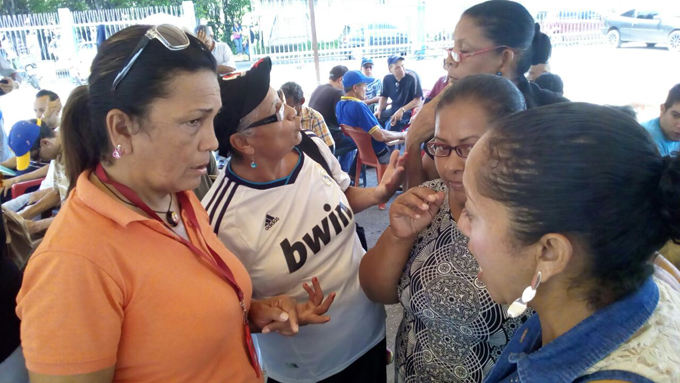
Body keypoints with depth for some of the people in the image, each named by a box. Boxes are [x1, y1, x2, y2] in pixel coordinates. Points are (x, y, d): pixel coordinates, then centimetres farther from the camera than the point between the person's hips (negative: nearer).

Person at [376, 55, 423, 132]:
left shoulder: (412, 77, -18)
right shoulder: (387, 79, -2)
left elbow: (418, 100, -17)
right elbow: (383, 97, 12)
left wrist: (402, 110, -28)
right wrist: (379, 110, -6)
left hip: (409, 110, -6)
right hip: (394, 109, 6)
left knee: (392, 124, -33)